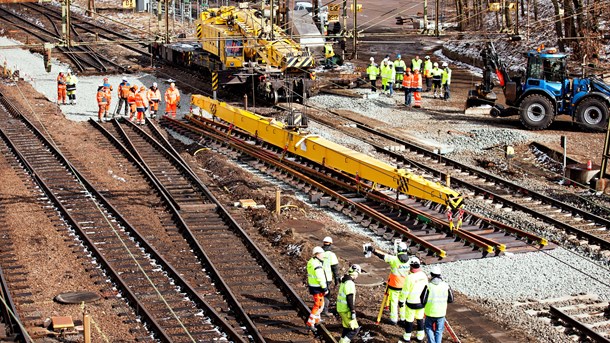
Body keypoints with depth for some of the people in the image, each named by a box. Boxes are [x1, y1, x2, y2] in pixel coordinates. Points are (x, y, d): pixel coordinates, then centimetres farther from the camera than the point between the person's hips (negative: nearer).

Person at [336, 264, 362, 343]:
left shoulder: (344, 281, 11)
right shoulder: (350, 283, -21)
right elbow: (350, 299, -24)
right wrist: (353, 312, -21)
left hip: (341, 309, 10)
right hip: (346, 311, -10)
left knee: (346, 327, 19)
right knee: (355, 329, -5)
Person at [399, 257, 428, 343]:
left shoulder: (410, 277, -20)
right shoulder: (424, 275, -2)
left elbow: (405, 291, -15)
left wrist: (402, 300, -3)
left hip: (411, 302, -5)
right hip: (421, 302, 5)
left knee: (409, 320, 7)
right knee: (420, 318, 17)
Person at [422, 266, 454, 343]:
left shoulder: (428, 286, -15)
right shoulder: (446, 285, -7)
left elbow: (423, 301, -14)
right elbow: (451, 300, 1)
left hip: (430, 312, -2)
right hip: (441, 313, 2)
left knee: (428, 328, 20)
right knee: (439, 331, 16)